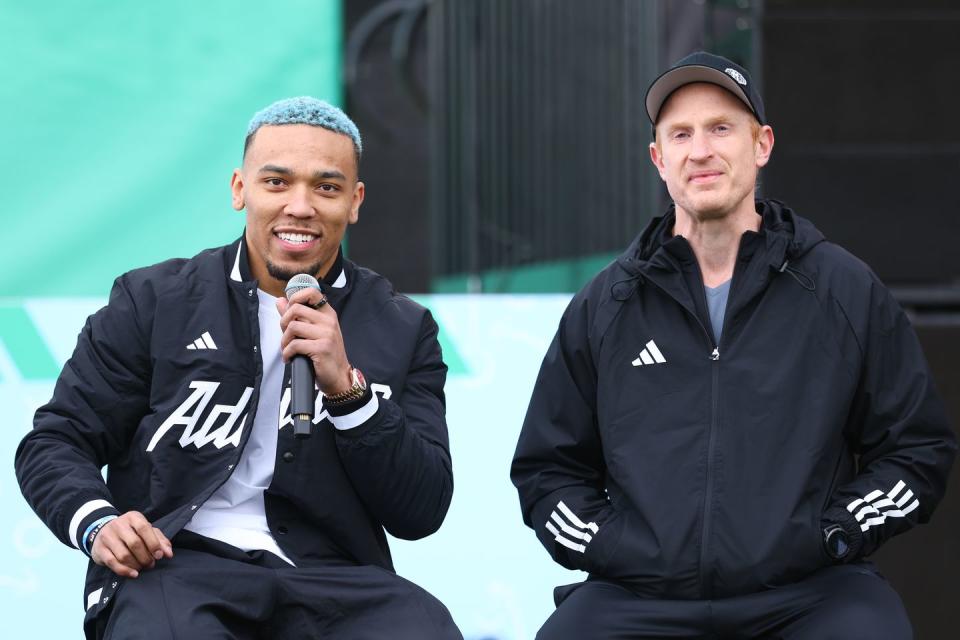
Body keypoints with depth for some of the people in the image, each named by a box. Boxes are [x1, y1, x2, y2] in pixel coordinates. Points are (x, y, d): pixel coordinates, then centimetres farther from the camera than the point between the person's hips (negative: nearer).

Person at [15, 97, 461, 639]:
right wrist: (98, 524, -11)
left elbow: (421, 513, 5)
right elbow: (54, 444, 11)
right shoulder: (155, 301, 11)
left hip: (332, 577, 2)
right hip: (177, 567, -2)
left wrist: (346, 388, -9)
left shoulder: (404, 330, 13)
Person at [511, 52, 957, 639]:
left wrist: (826, 538, -2)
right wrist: (604, 545, 1)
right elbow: (548, 468, 20)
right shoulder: (603, 308, 15)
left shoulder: (847, 291, 10)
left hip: (811, 592, -1)